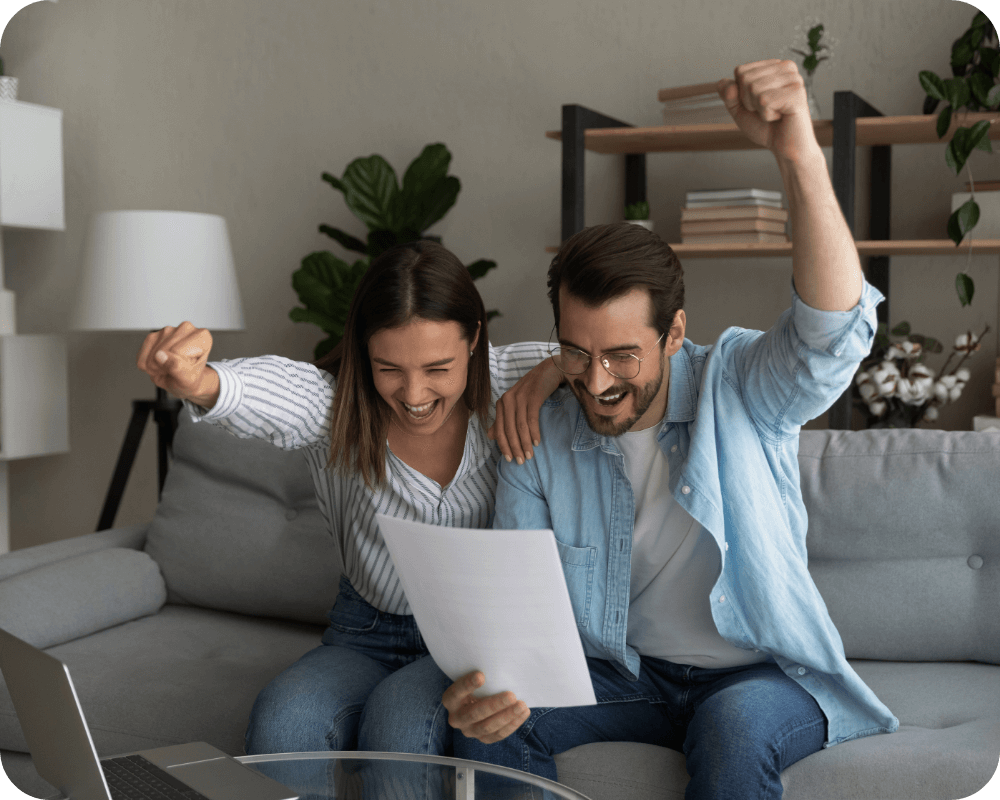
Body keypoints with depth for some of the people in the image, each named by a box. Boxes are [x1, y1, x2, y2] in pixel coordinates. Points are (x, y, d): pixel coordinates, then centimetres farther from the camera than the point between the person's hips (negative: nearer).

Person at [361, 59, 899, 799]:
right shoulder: (537, 442, -4)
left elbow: (834, 330, -33)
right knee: (487, 716, -22)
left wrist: (799, 154, -48)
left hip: (759, 674, -3)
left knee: (735, 726, -37)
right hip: (619, 673, 3)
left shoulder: (739, 390, -12)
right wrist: (488, 685, -31)